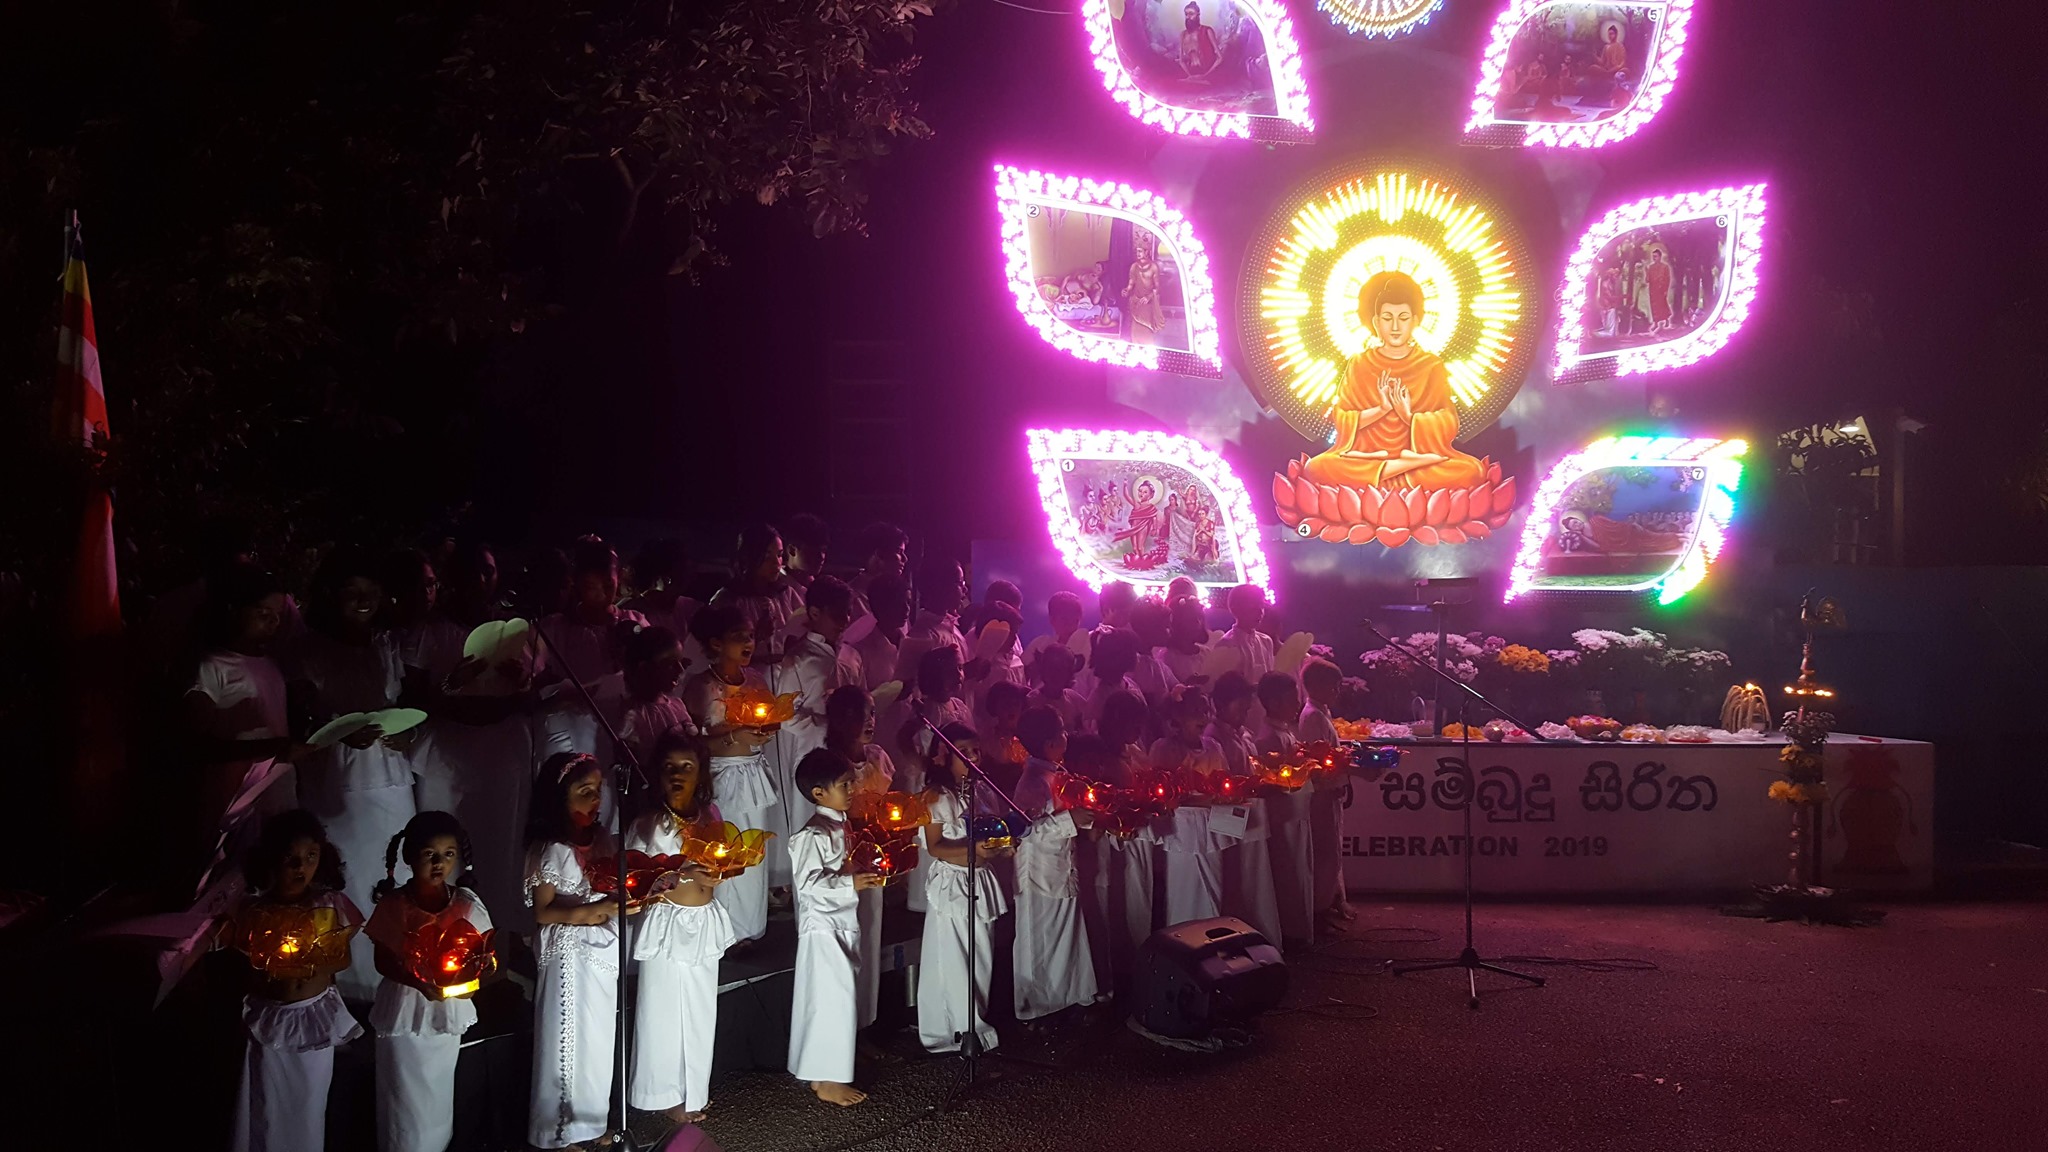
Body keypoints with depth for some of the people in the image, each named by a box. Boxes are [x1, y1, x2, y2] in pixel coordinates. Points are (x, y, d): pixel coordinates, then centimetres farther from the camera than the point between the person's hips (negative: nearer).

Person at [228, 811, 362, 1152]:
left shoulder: (331, 904, -8)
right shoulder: (254, 913, -9)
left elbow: (344, 958, 0)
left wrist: (319, 966, -17)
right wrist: (269, 971, -19)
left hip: (316, 1016, 1)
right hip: (270, 1020, 0)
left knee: (308, 1108, 13)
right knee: (268, 1111, 7)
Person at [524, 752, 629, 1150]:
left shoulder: (601, 839, 5)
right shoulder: (551, 850, -14)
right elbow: (542, 912, -15)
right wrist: (590, 912, -26)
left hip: (603, 952, 7)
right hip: (571, 957, -7)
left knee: (598, 1040, 15)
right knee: (572, 1040, 2)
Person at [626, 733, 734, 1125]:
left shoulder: (710, 815, 4)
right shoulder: (648, 825, -11)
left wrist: (722, 867, -7)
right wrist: (682, 875, -25)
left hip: (705, 922, 5)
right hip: (667, 924, -5)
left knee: (700, 1010, 13)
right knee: (666, 1010, 3)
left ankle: (694, 1088, 28)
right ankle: (667, 1095, 17)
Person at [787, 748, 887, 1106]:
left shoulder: (841, 827, 11)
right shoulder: (813, 835, -19)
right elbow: (808, 883, -24)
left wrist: (865, 873, 9)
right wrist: (852, 883, -27)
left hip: (843, 924, 10)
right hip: (822, 927, -10)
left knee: (843, 996, 15)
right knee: (832, 999, -7)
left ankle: (827, 1069, 26)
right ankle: (826, 1079, 0)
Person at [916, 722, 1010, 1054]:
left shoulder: (985, 793, 10)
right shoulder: (936, 796, -8)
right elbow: (935, 847, -12)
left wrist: (1004, 847, -5)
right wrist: (973, 850, -25)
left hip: (982, 882, 6)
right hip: (950, 884, -6)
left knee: (982, 960, 8)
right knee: (954, 961, -2)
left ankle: (977, 1025, 19)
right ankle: (962, 1031, 8)